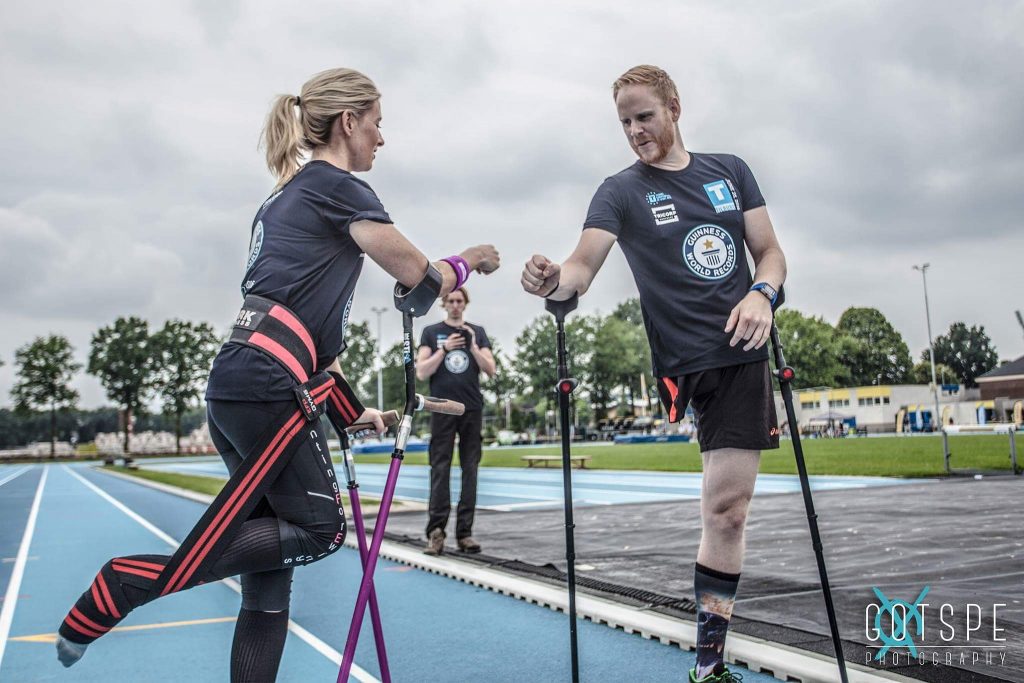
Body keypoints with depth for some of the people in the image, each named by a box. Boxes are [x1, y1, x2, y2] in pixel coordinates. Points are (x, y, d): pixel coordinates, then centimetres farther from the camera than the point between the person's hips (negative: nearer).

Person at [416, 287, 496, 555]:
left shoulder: (477, 332, 12)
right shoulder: (431, 332, 8)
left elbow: (490, 370, 5)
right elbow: (421, 372, 0)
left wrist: (473, 347, -9)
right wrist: (444, 349, -11)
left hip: (472, 409, 2)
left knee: (470, 470, 1)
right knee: (440, 470, -5)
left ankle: (465, 532, 4)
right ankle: (435, 531, -5)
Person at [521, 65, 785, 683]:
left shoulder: (730, 171, 12)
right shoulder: (622, 192, 2)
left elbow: (770, 252, 12)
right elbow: (584, 265, -12)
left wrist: (761, 294, -9)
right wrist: (553, 280, -35)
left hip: (747, 350, 3)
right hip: (690, 360, -2)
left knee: (726, 507, 0)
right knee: (726, 506, -9)